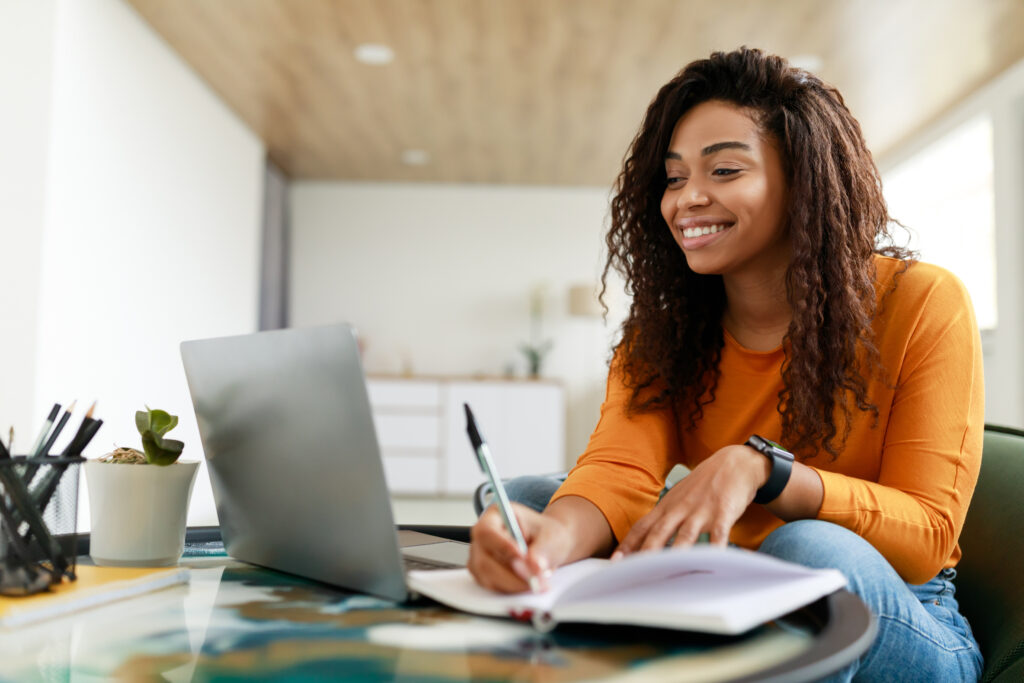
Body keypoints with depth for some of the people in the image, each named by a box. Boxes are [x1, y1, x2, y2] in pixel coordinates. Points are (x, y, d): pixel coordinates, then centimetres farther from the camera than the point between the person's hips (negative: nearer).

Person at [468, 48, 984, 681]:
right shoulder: (662, 329, 0)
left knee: (810, 550, -36)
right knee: (527, 499, -15)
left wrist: (759, 468, -33)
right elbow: (620, 471, -18)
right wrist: (554, 536, -42)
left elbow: (929, 535, -17)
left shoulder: (922, 304, -11)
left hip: (894, 625, -2)